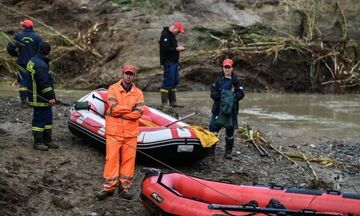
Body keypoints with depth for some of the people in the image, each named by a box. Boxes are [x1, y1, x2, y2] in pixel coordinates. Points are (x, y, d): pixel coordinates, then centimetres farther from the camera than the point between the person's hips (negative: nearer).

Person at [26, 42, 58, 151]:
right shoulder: (40, 65, -22)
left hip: (37, 96, 11)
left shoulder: (34, 61, 12)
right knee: (40, 119, -3)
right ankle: (38, 142, 4)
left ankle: (47, 140, 23)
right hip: (40, 99, -11)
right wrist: (50, 97, -22)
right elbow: (44, 83, -25)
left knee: (47, 119, 16)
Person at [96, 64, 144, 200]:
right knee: (112, 158, -2)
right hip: (114, 131, -2)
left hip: (131, 133, 2)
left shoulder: (138, 93, 7)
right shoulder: (113, 89, 1)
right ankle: (109, 187, 5)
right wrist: (130, 108, -8)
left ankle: (124, 186, 14)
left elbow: (138, 113, -7)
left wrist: (120, 111, -11)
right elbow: (114, 108, -13)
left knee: (128, 159, 4)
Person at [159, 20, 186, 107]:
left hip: (174, 62, 10)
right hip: (168, 62, -10)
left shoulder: (172, 35, 18)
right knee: (168, 81, -9)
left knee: (174, 81, 12)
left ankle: (173, 102, 19)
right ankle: (164, 103, -6)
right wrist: (176, 49, -17)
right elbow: (165, 49, -22)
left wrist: (178, 48, 8)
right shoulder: (165, 35, -13)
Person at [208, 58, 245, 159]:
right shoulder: (219, 80, 6)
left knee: (230, 131, 7)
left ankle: (228, 152, 18)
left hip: (231, 109, -2)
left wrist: (231, 96, -19)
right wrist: (221, 96, -14)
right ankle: (211, 149, 8)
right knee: (213, 128, -2)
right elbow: (213, 92, 0)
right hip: (218, 108, 2)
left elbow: (241, 94, -7)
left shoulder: (235, 81, -1)